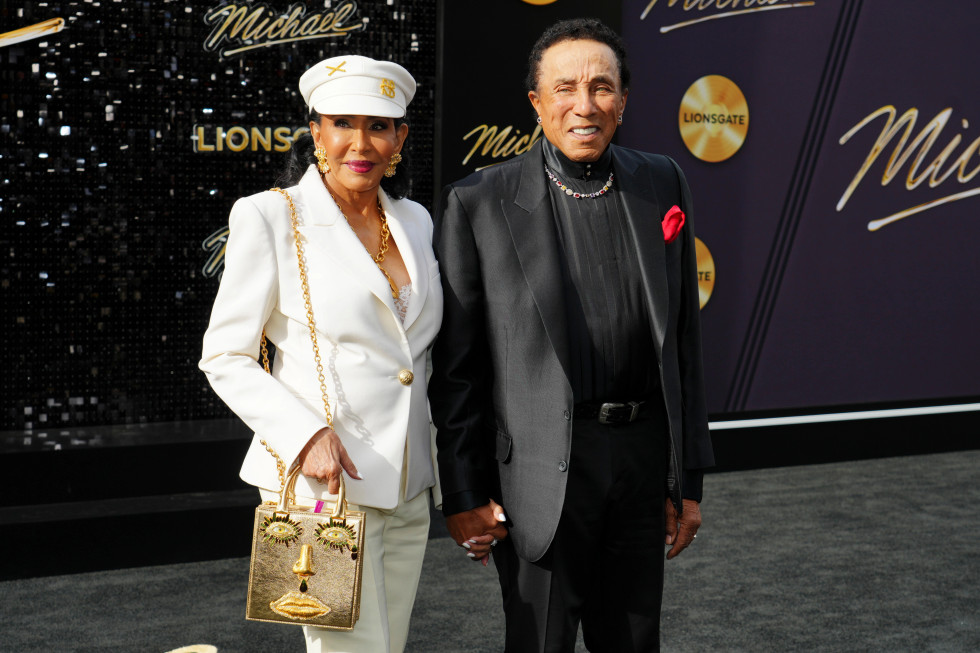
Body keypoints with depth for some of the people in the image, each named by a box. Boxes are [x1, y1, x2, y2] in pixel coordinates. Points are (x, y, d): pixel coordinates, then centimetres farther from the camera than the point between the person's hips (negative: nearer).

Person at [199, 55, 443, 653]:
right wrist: (305, 435, -19)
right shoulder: (269, 216, -5)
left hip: (408, 488, 6)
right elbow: (225, 358, -5)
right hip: (322, 484, -6)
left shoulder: (415, 221, 11)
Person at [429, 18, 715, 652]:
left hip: (643, 456, 4)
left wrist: (689, 478, 7)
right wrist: (463, 495, -4)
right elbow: (456, 365, -3)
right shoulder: (479, 203, -7)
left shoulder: (662, 185, 5)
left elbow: (684, 338, 8)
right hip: (541, 473, -4)